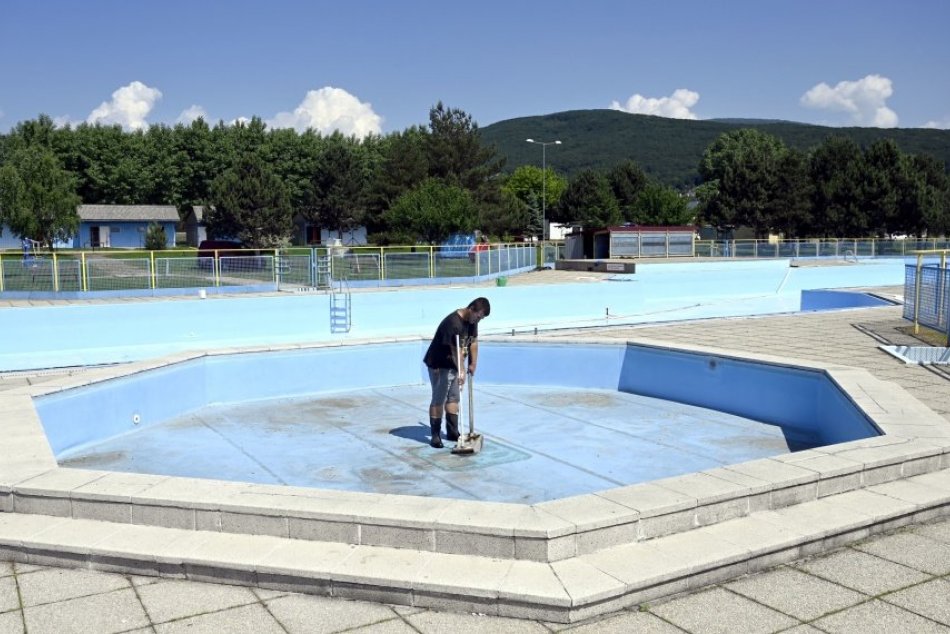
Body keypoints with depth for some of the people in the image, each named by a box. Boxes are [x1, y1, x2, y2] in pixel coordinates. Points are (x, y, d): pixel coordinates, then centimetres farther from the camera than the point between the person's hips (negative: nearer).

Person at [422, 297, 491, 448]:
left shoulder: (472, 321, -3)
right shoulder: (453, 323, -30)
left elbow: (473, 342, 6)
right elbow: (456, 350, -34)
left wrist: (473, 364, 5)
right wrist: (461, 371, -39)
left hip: (454, 365, 9)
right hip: (439, 365, -9)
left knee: (453, 398, 12)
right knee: (438, 400, -5)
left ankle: (452, 432, 21)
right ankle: (435, 435, 1)